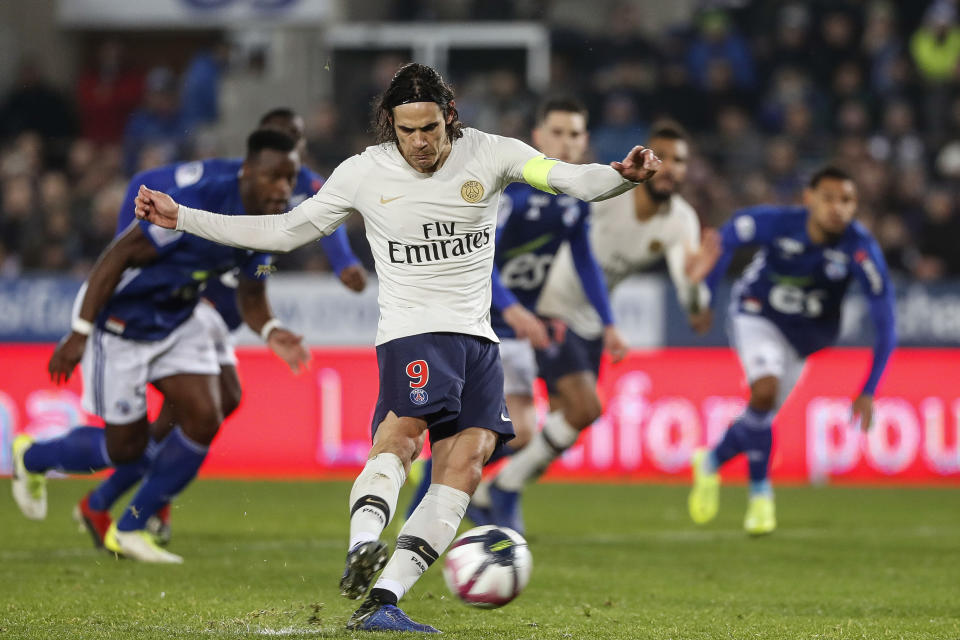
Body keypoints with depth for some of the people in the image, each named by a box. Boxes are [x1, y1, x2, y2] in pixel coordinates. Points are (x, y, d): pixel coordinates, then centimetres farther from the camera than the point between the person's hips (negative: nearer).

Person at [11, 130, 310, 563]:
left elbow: (251, 295, 5)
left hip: (179, 322, 7)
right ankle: (32, 456, 31)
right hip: (122, 324, -7)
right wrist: (80, 333, -26)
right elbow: (118, 254, -26)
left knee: (203, 421, -8)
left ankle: (128, 529, 9)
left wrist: (270, 332, -19)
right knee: (127, 446, 1)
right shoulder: (195, 207, -33)